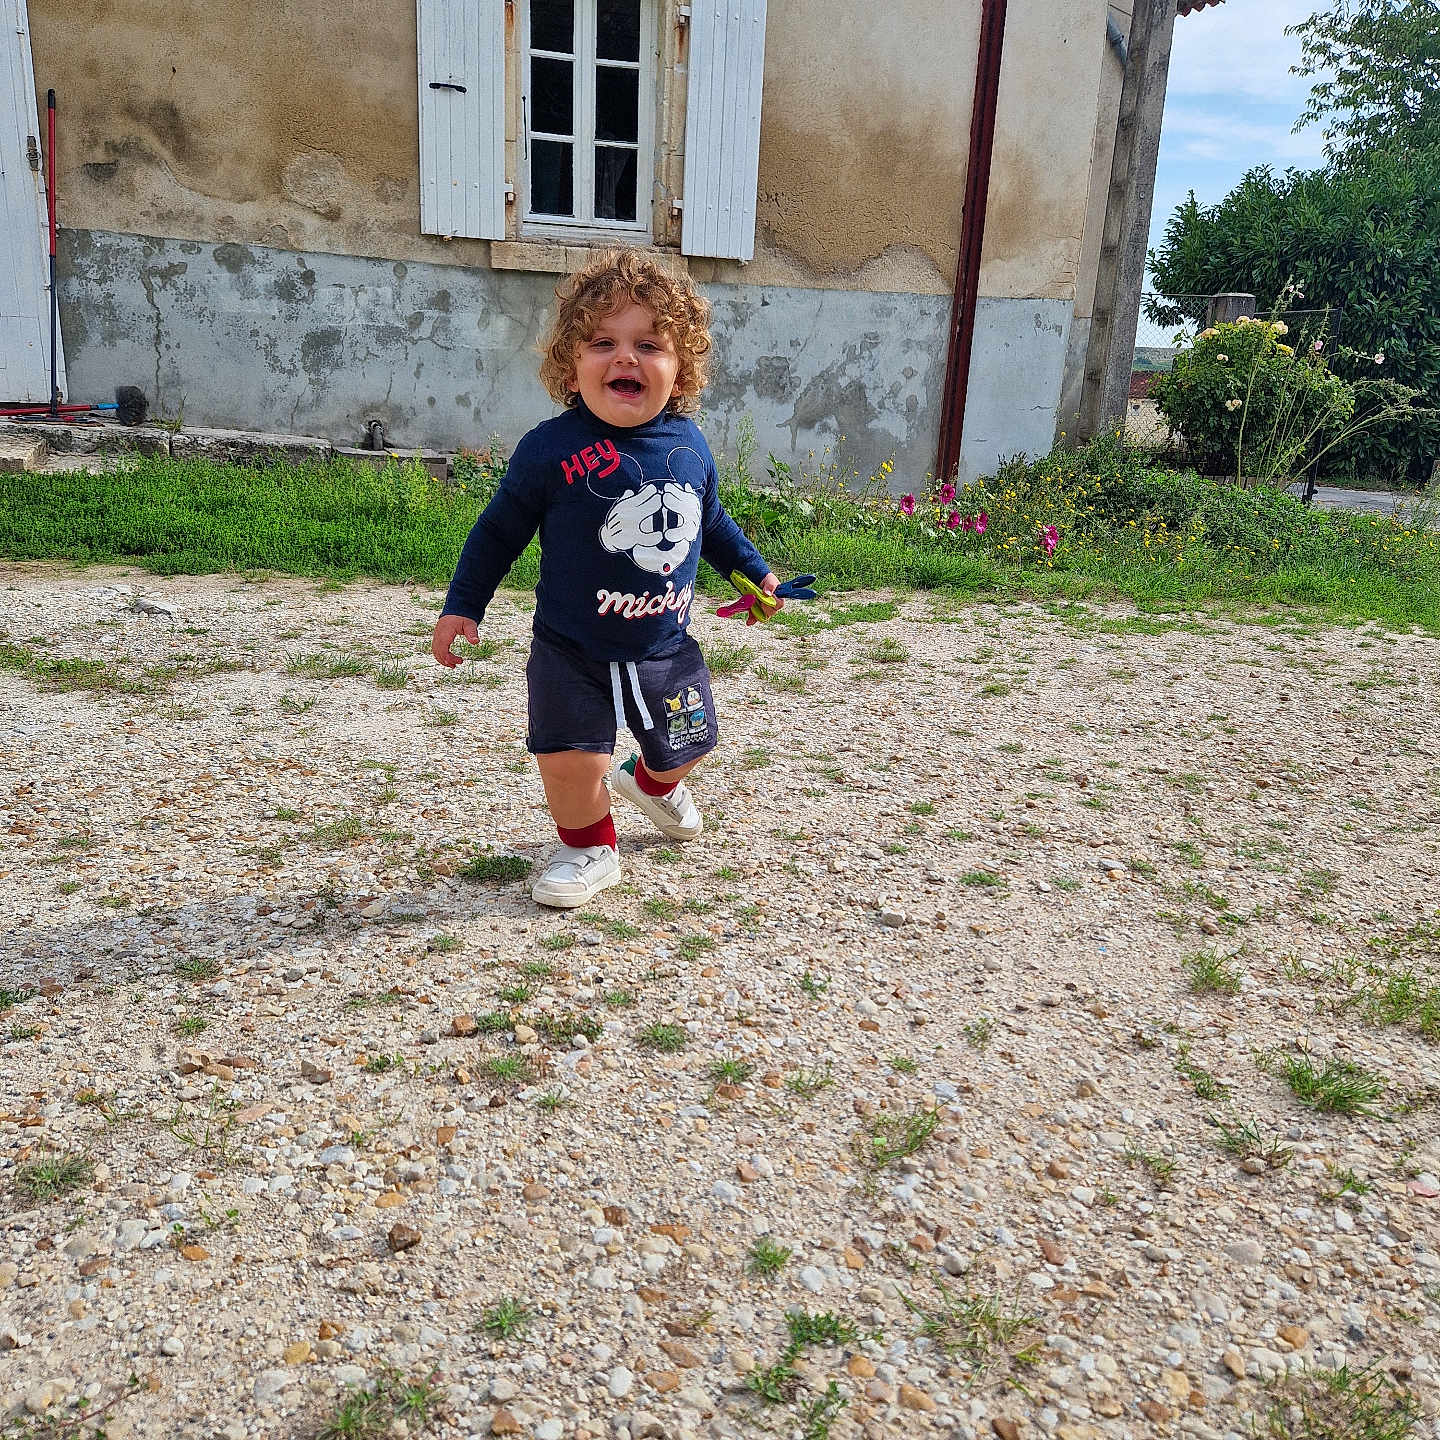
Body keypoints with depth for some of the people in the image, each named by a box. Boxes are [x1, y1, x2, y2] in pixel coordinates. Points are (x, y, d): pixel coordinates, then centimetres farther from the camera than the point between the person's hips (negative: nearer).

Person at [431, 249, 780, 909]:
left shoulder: (689, 445, -5)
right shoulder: (551, 448, -18)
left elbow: (712, 522, 14)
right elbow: (499, 530, -7)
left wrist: (754, 571, 18)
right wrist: (462, 605, -7)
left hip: (667, 649, 4)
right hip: (572, 651, -4)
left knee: (685, 746, 19)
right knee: (570, 760, -13)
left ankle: (651, 781, 56)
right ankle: (588, 848, 18)